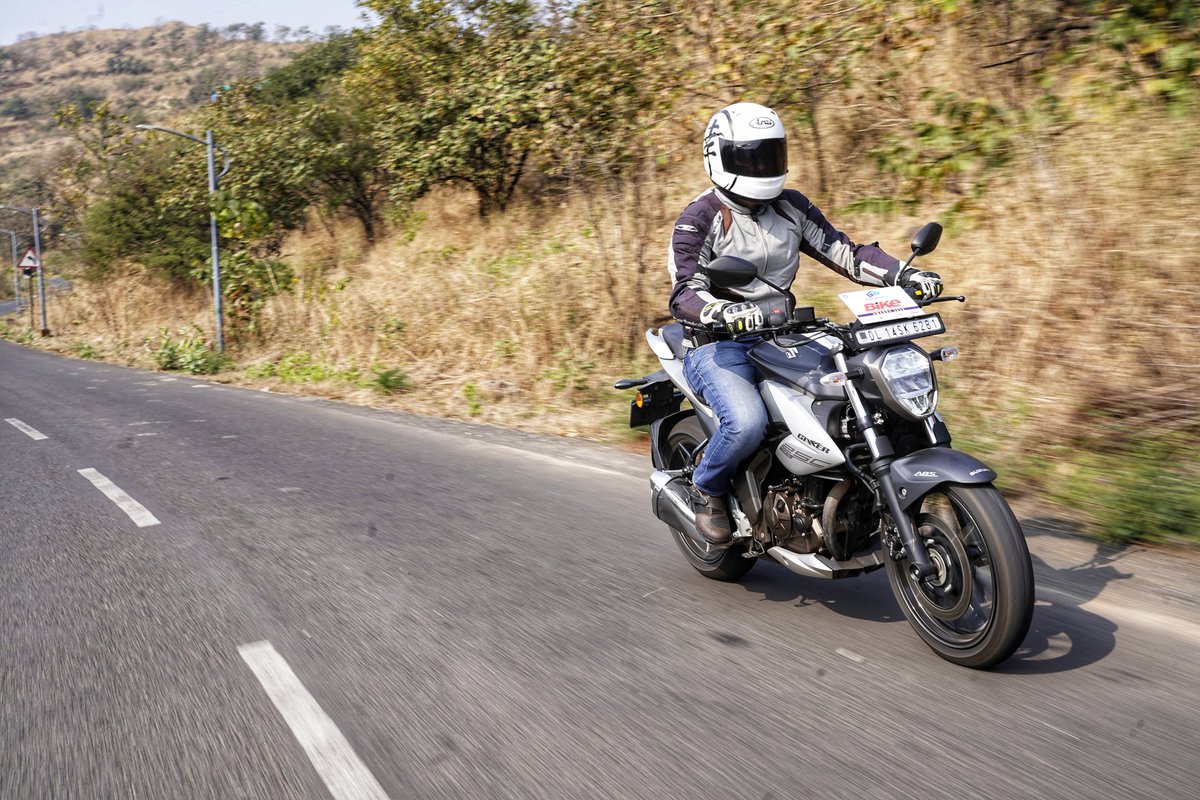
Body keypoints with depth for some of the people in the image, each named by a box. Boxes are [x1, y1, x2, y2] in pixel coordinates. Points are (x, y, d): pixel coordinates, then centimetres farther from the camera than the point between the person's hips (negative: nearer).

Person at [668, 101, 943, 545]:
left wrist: (904, 274, -9)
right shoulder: (699, 218, -8)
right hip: (717, 347, -6)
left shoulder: (792, 207, 10)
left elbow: (842, 250, 7)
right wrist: (728, 313, -41)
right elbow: (685, 293, -19)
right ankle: (706, 488, -1)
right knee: (746, 422, -34)